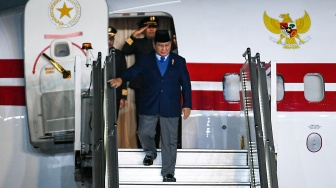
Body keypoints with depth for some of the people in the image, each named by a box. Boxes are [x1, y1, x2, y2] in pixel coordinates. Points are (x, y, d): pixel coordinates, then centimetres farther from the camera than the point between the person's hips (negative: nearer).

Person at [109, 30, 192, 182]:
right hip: (149, 105, 1)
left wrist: (187, 105, 1)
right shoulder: (145, 60, 3)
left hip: (170, 107, 0)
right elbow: (132, 72, -10)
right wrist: (120, 79, -32)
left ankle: (168, 172, 13)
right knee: (144, 133, 6)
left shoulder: (179, 61, 4)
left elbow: (186, 84, 5)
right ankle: (150, 153, 40)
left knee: (170, 141, 3)